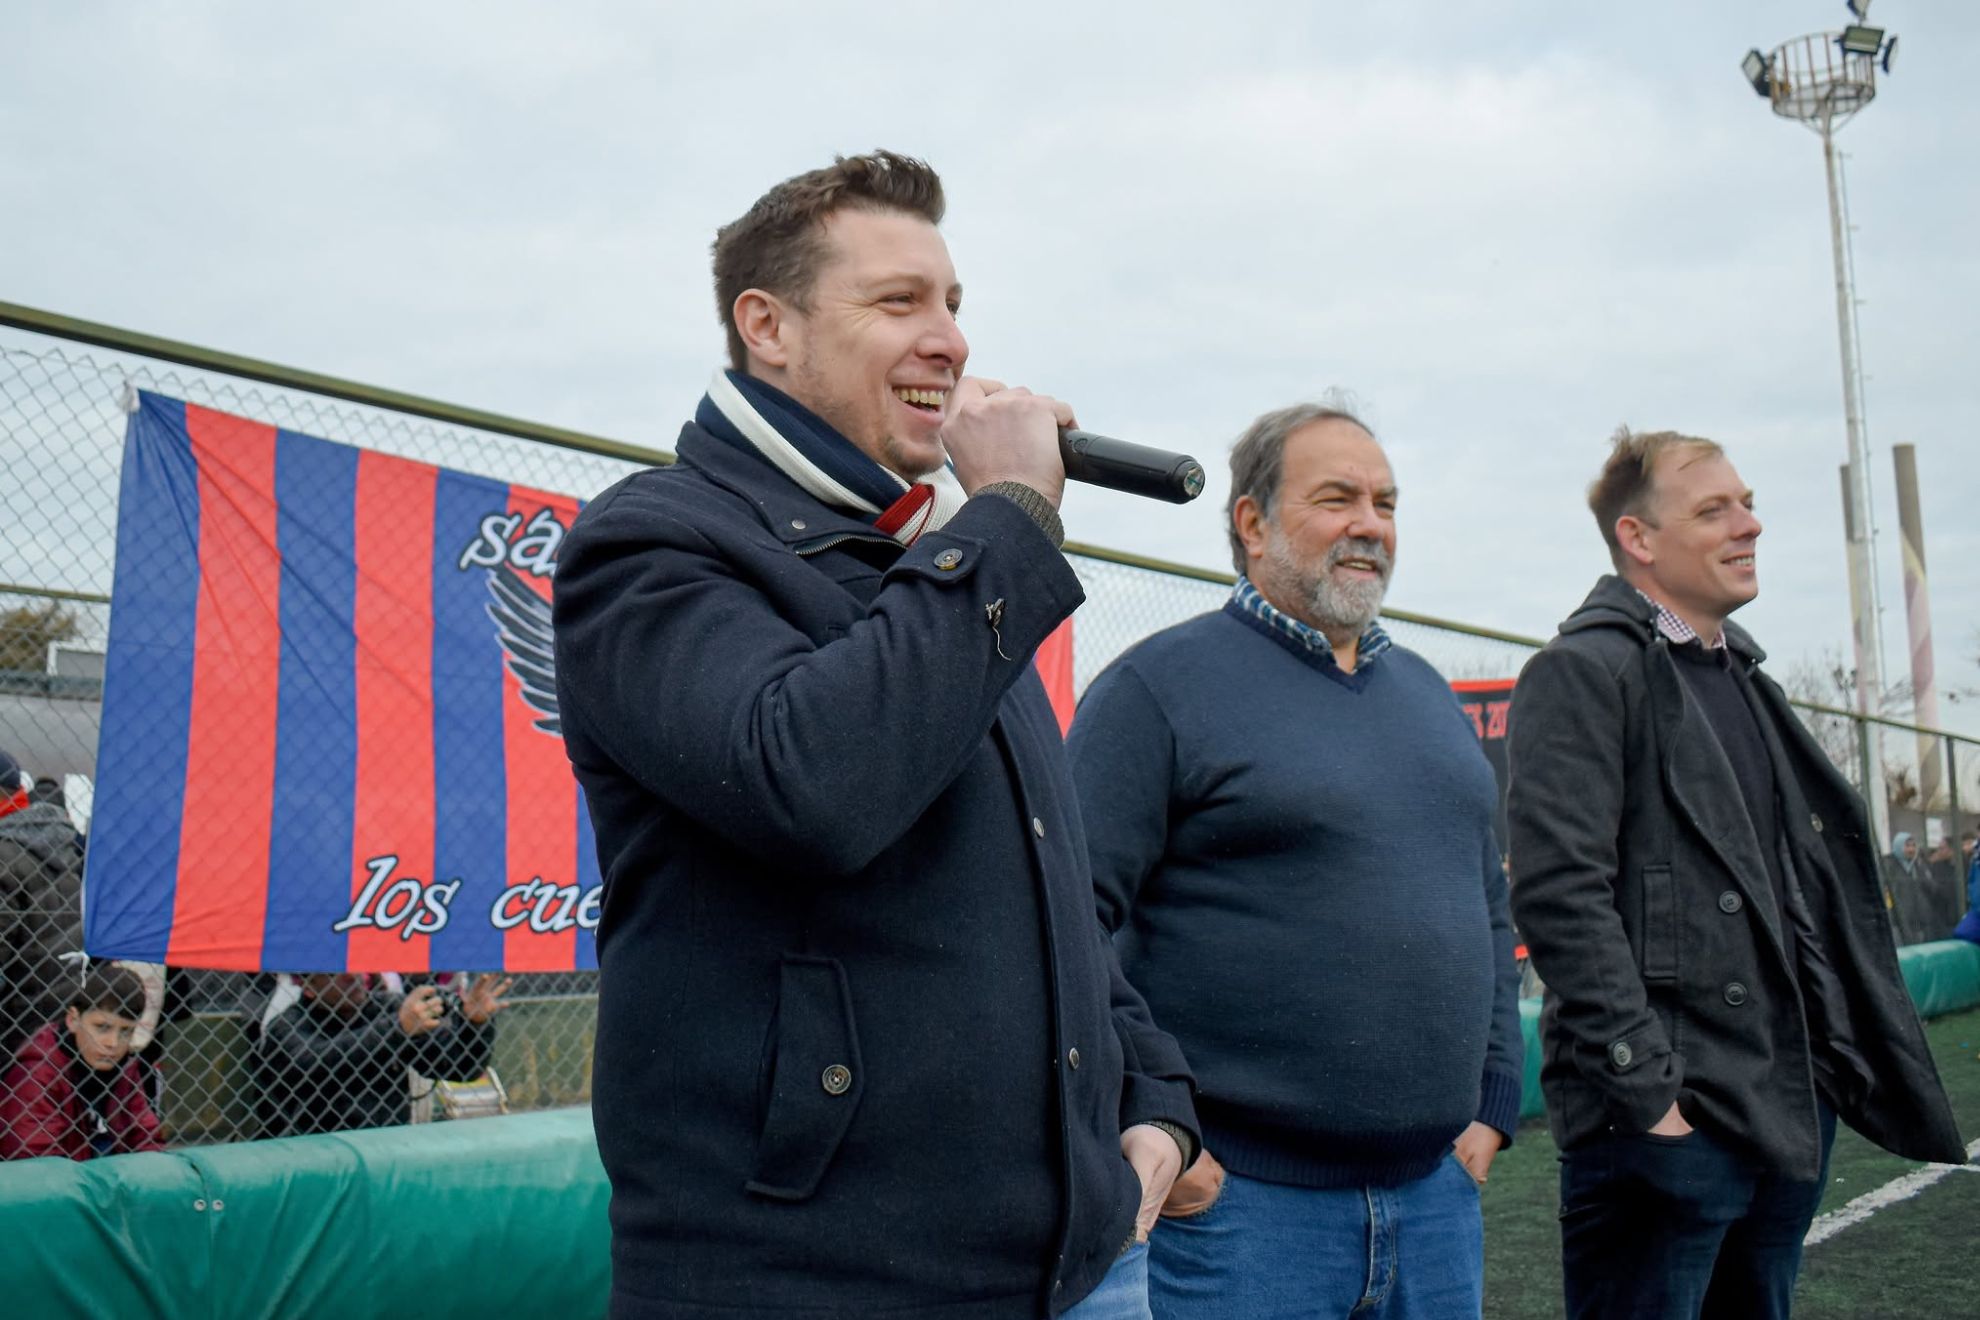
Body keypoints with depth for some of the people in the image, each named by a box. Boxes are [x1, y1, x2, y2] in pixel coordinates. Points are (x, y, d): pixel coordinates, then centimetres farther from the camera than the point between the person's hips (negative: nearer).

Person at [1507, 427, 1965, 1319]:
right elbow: (1561, 894, -18)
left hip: (1791, 1113, 8)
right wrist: (1644, 1086, -21)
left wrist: (1842, 1055, 15)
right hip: (1666, 1118, -8)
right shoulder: (1582, 673, -9)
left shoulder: (1744, 681, 19)